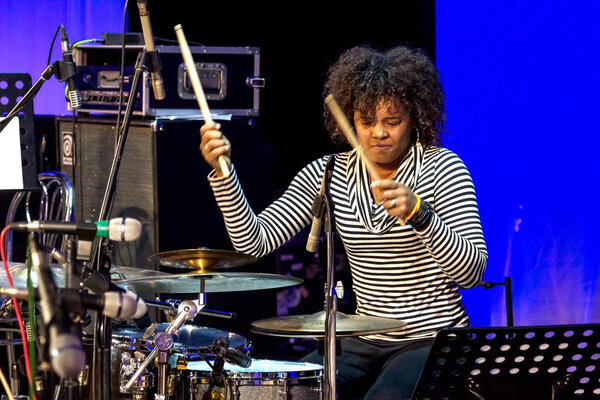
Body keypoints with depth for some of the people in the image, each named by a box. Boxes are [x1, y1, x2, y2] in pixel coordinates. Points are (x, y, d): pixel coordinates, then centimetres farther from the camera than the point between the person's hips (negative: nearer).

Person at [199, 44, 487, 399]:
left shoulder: (440, 167, -8)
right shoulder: (328, 174, 4)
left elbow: (471, 273, -16)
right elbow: (254, 241, -3)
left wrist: (419, 213, -31)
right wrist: (223, 172, -17)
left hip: (432, 341, -4)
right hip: (365, 343, 4)